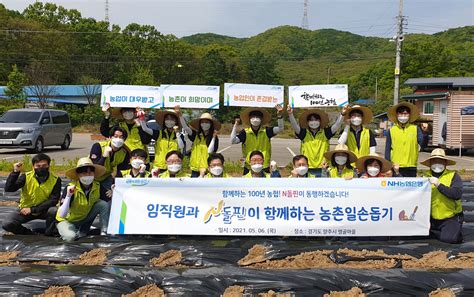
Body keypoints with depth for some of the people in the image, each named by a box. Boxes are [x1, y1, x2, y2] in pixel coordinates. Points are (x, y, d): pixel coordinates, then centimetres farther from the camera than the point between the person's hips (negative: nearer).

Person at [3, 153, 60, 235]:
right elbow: (8, 189, -21)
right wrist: (15, 172, -33)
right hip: (26, 209, 1)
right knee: (7, 224, -21)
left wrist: (32, 209, -23)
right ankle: (31, 234, 1)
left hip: (44, 210, -1)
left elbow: (53, 200, -17)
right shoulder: (26, 177, -13)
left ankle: (48, 235, -8)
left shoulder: (55, 180, -14)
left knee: (53, 211, -34)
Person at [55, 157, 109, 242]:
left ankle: (104, 233, -9)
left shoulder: (97, 187, -17)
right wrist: (68, 196, -45)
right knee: (70, 237, -34)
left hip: (85, 217, 4)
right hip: (67, 220, -4)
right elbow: (62, 215, -34)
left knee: (104, 204, -19)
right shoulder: (70, 188, -29)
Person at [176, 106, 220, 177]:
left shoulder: (214, 138, 0)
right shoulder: (196, 135, 5)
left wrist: (214, 137, -11)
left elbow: (210, 151, -12)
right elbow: (185, 127, -9)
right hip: (195, 168, 2)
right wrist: (180, 115, -22)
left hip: (207, 169, -2)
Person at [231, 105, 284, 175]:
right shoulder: (245, 132, -2)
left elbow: (280, 128, -8)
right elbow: (233, 141, -11)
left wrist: (280, 115, -24)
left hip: (265, 167, 1)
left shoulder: (266, 131, 0)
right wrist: (235, 126, -16)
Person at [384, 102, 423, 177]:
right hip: (395, 167, 0)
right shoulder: (391, 131, 5)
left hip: (411, 167, 0)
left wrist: (424, 132, -22)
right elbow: (387, 150, 6)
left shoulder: (415, 129, 5)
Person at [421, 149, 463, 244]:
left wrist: (439, 184, -26)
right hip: (431, 218, 4)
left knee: (449, 238, -23)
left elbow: (457, 194, -20)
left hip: (450, 218, -3)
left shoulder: (453, 176, -4)